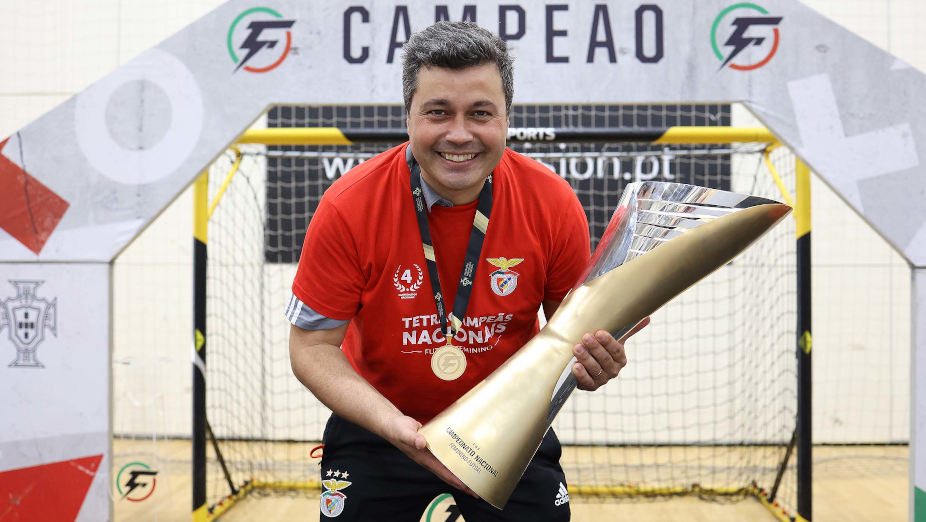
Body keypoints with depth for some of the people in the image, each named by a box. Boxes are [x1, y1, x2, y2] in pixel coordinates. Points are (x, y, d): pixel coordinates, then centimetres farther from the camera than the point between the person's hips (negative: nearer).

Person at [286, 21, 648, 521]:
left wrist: (593, 362, -27)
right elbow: (312, 345, -16)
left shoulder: (554, 204, -17)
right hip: (376, 427, -1)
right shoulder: (348, 208, -21)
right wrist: (393, 423, -31)